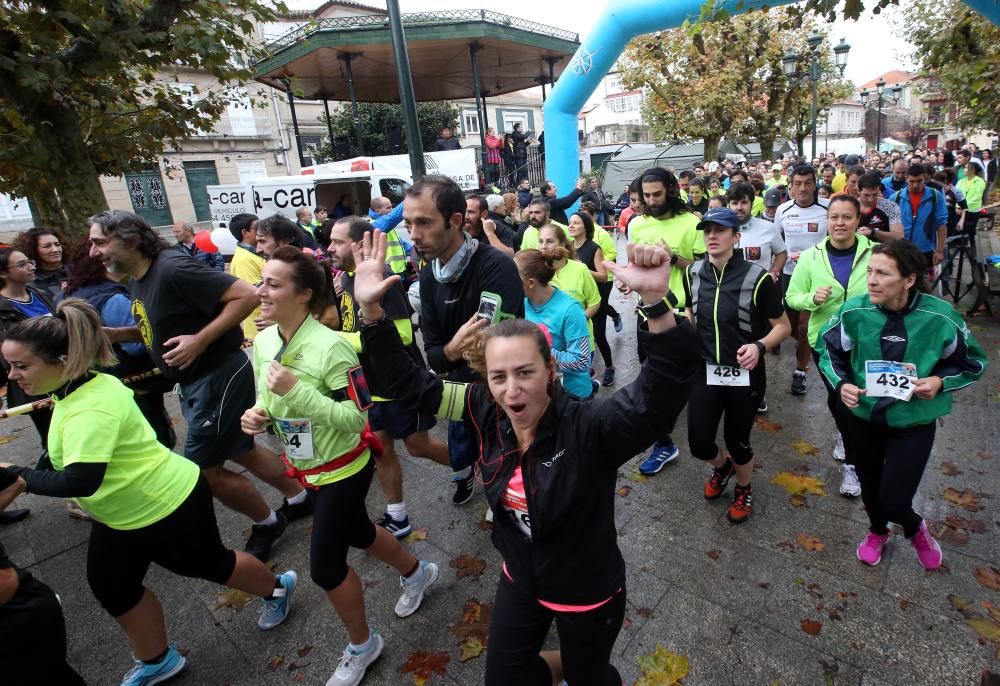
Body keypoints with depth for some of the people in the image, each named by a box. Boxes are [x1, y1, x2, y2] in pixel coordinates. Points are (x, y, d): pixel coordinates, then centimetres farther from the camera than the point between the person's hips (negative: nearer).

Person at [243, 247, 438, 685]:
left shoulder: (331, 346, -29)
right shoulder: (263, 342, -5)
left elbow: (356, 418, -29)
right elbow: (270, 400, 9)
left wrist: (297, 389, -36)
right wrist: (259, 415, -13)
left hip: (343, 468, -8)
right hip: (306, 466, 8)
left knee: (324, 565, 2)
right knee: (356, 534, 26)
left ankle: (362, 645, 31)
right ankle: (417, 573, 54)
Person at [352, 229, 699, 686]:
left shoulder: (588, 425, -32)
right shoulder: (487, 412, -19)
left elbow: (659, 394, -49)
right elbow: (408, 383, -13)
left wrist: (654, 299, -63)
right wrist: (371, 309, -24)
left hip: (587, 589, -4)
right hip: (521, 579, 4)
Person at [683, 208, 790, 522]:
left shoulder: (757, 278, -16)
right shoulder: (693, 273, -3)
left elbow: (783, 325, -7)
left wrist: (759, 346, -25)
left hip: (745, 375, -3)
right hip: (705, 371, 3)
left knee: (738, 442, 10)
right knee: (699, 443, 2)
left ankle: (744, 489, 44)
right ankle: (722, 466, 41)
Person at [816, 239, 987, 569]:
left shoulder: (940, 317, -20)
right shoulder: (855, 310, -19)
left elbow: (973, 362, -1)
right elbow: (829, 349, 0)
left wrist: (940, 381, -19)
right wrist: (841, 383, -15)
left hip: (914, 421, -2)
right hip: (864, 414, 2)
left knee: (893, 501, -2)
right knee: (869, 483, 22)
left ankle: (915, 529, 37)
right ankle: (877, 531, 55)